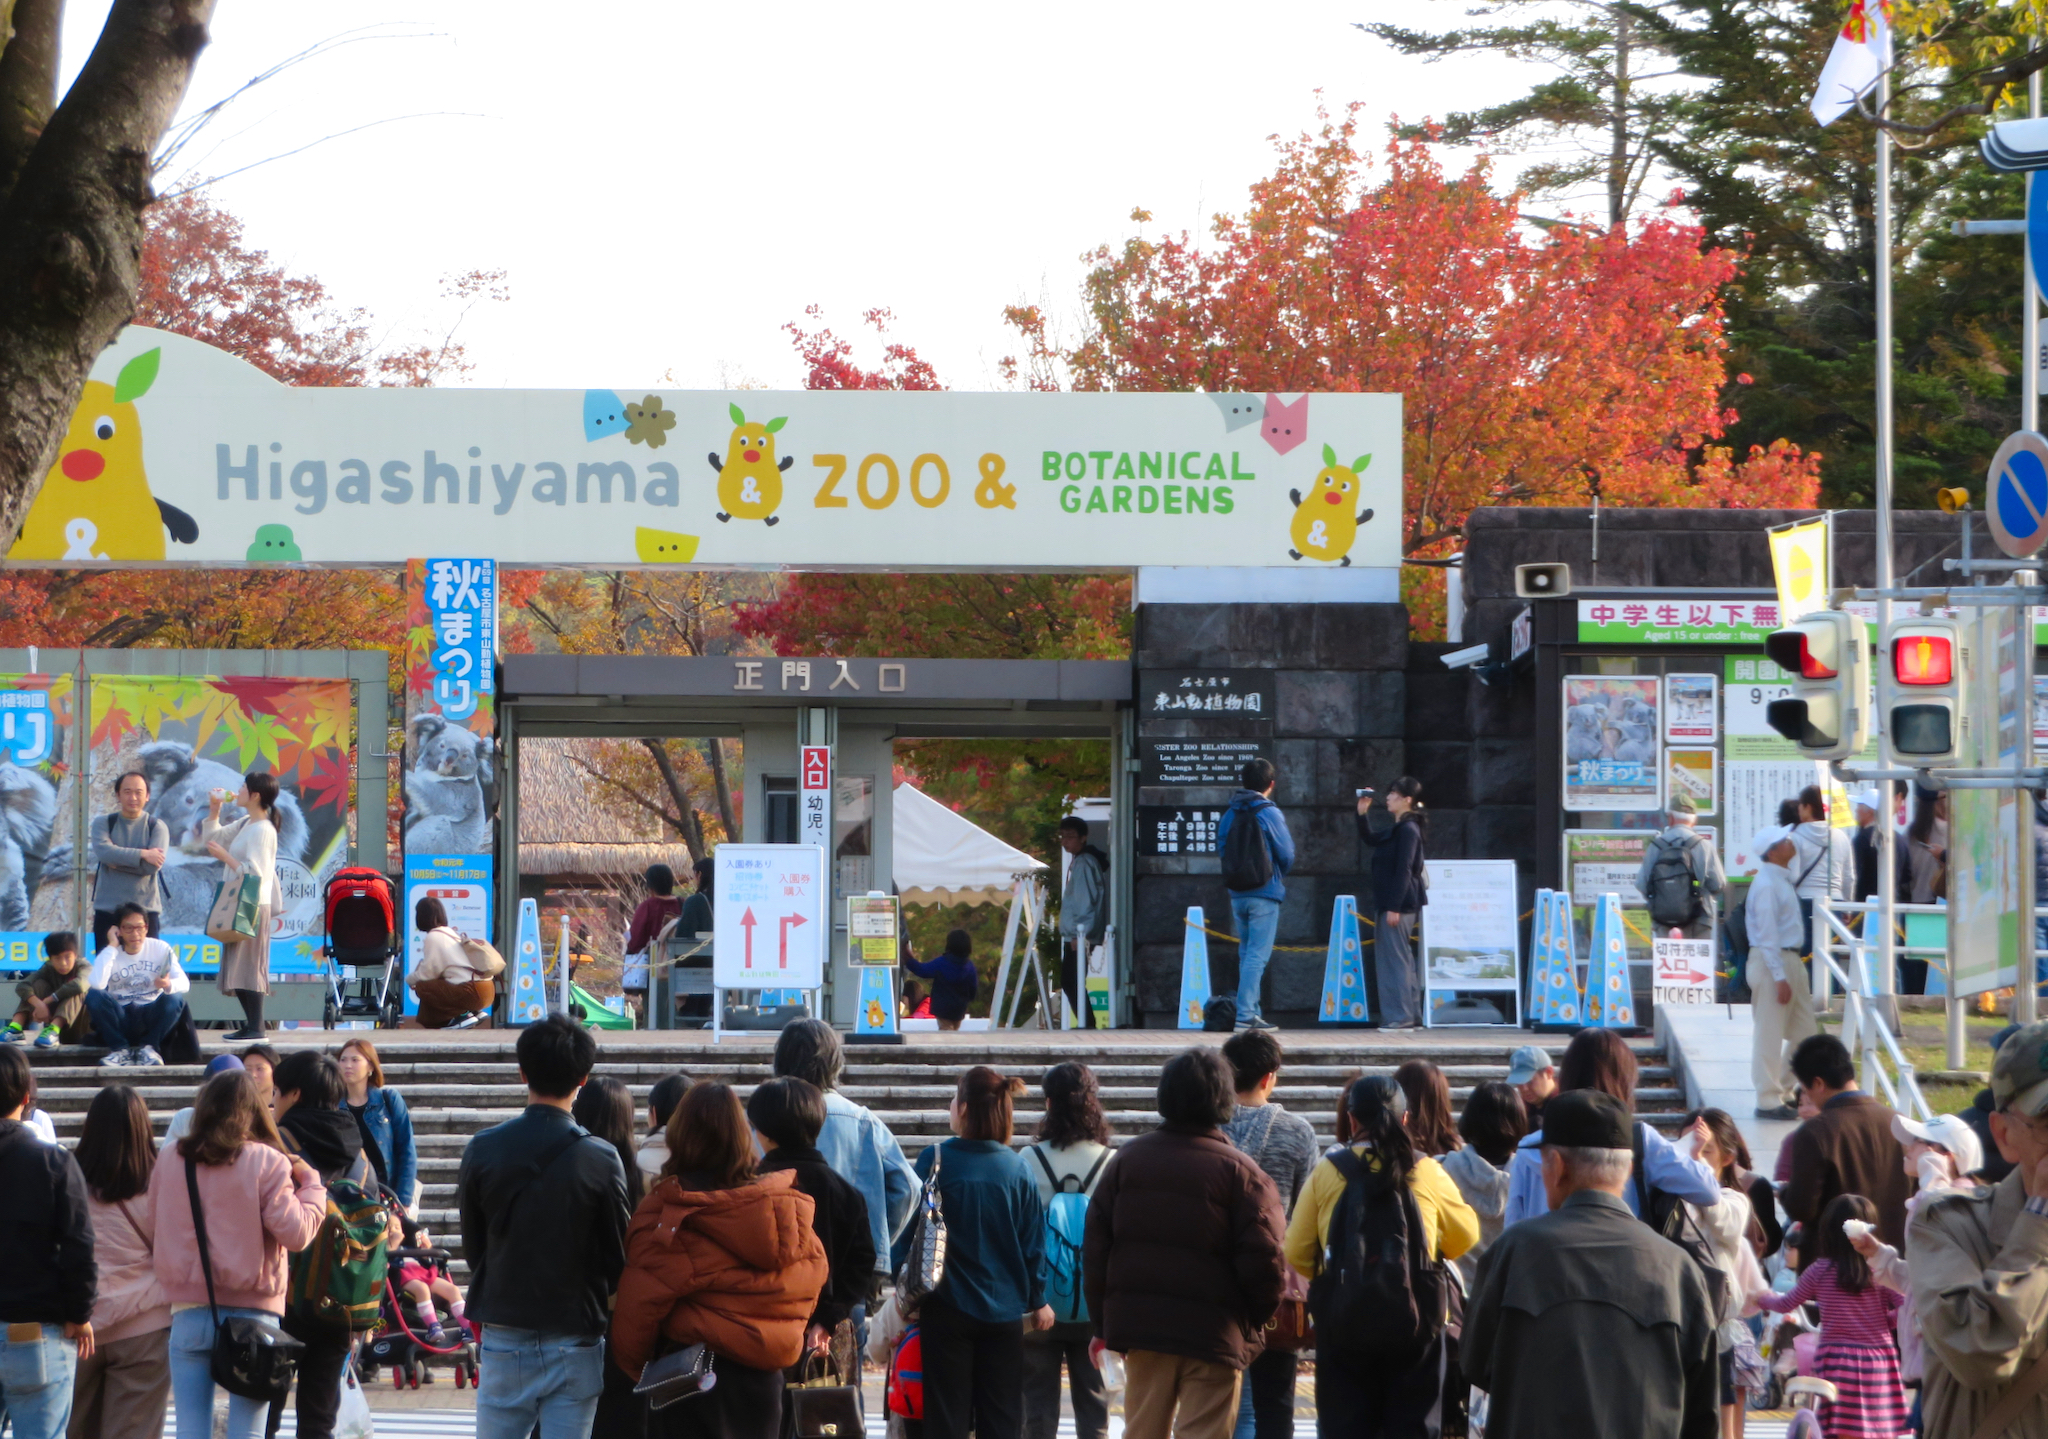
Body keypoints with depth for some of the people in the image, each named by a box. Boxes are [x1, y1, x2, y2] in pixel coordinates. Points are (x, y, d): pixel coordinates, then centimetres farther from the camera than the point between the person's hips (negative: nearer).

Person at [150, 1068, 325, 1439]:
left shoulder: (168, 1160, 4)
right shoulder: (266, 1162, -7)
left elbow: (154, 1228, 13)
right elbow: (295, 1233, -10)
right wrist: (311, 1183, 4)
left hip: (188, 1312, 2)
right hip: (251, 1311, -2)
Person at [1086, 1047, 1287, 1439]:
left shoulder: (1126, 1160, 4)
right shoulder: (1239, 1171, -10)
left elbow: (1095, 1247, 5)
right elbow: (1264, 1259, -13)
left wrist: (1104, 1322, 12)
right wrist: (1256, 1319, 4)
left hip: (1138, 1322, 4)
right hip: (1214, 1332, -4)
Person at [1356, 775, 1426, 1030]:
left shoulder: (1408, 830, -14)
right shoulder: (1395, 829, 15)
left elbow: (1404, 871, -19)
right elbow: (1369, 838, 31)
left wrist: (1394, 908, -21)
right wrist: (1362, 813, 16)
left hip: (1400, 904, -10)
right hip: (1389, 903, 10)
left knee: (1394, 959, -8)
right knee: (1402, 961, 13)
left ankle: (1399, 1016, -7)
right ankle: (1412, 1016, 18)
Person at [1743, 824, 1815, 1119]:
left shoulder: (1783, 880, 12)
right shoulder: (1767, 884, -17)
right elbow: (1767, 934, -20)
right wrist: (1779, 977, -22)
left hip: (1790, 959, 10)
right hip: (1771, 962, -10)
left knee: (1805, 1032, 14)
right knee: (1769, 1035, -1)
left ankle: (1784, 1092, 25)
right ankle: (1768, 1101, 6)